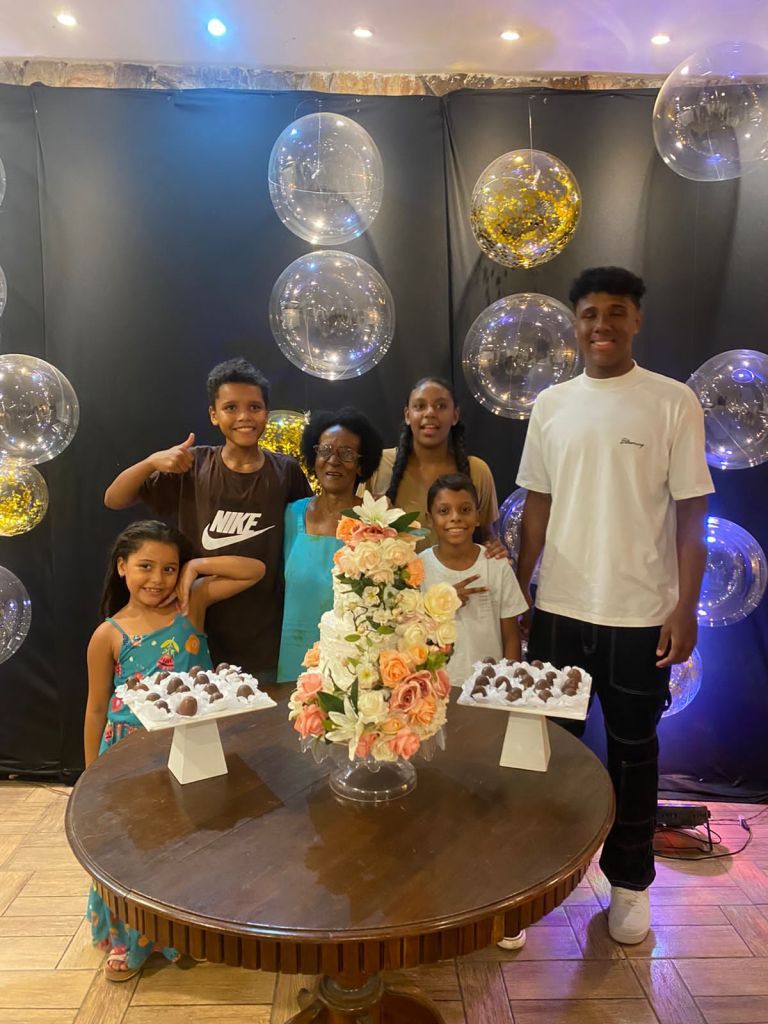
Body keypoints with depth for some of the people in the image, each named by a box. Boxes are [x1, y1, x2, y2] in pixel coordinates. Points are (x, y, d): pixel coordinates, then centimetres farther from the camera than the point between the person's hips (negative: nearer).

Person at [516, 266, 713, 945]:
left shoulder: (673, 403, -5)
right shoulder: (551, 405, 4)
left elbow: (692, 513, -5)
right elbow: (537, 506, 7)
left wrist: (686, 607, -10)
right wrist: (516, 592, 6)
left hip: (641, 614, -2)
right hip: (560, 608, 3)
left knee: (633, 750, 12)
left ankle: (630, 881, 32)